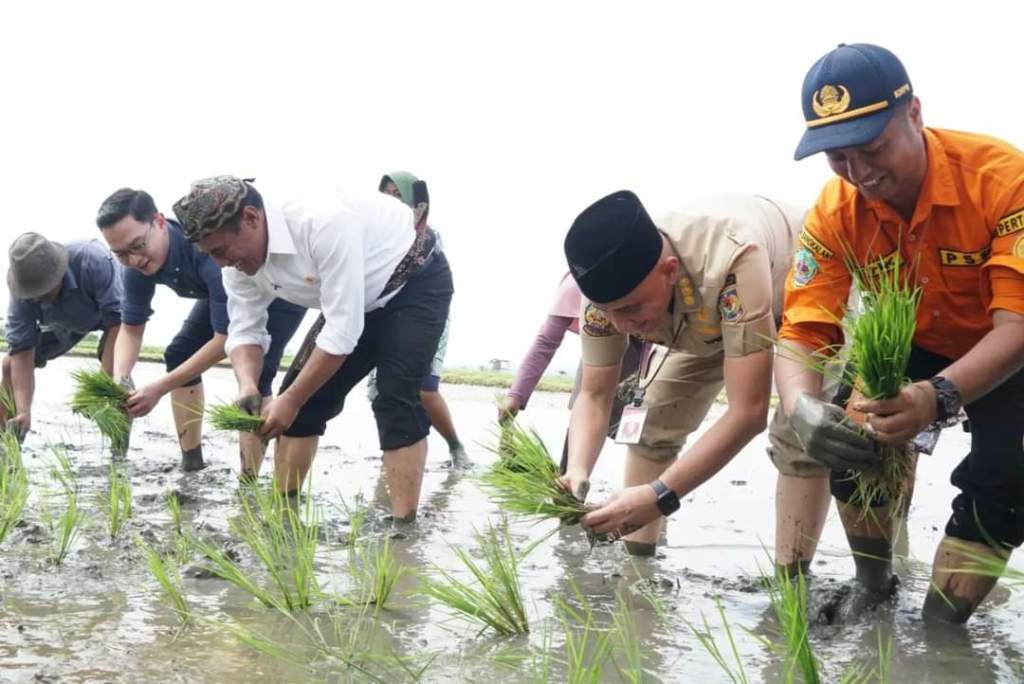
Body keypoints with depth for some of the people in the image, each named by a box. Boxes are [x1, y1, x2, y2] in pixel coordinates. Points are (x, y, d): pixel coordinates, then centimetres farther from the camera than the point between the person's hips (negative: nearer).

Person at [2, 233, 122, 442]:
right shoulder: (23, 293, -32)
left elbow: (118, 322, -42)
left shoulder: (93, 261, -45)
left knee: (118, 364, -30)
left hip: (110, 308, -4)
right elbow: (22, 353, -30)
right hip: (65, 321, 4)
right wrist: (23, 411, -41)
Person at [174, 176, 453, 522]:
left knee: (396, 400, -22)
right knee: (305, 394, 1)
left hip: (416, 283, -8)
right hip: (357, 301, 8)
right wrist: (248, 387, -27)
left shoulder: (325, 223, -40)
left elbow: (343, 329, -37)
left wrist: (291, 399, -32)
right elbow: (245, 330, -6)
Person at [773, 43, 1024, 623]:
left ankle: (940, 624, -7)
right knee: (847, 430, -19)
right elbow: (802, 332, -22)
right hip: (911, 351, 3)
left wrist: (939, 398, -54)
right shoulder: (835, 213, -20)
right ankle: (874, 592, 3)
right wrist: (802, 408, -45)